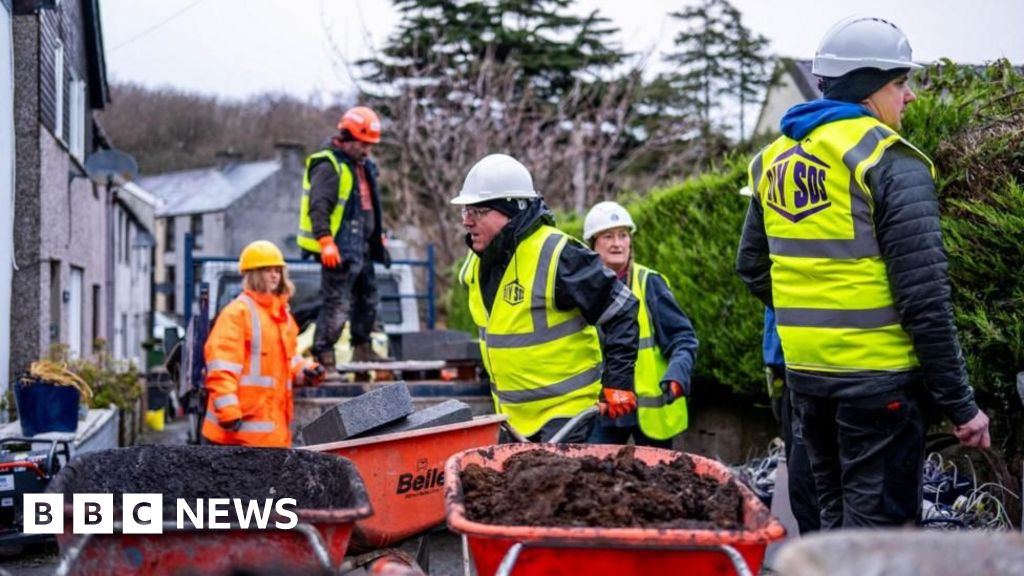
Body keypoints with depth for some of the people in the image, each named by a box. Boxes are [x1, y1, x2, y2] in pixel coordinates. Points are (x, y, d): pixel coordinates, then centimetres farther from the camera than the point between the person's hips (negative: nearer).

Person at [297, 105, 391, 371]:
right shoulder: (328, 166, -15)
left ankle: (362, 348, 33)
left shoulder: (362, 166, 16)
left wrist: (378, 238, 27)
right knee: (337, 304, -11)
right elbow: (318, 207, -22)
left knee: (368, 299, 20)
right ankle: (323, 356, -5)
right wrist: (325, 241, -30)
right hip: (338, 250, -10)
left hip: (361, 247, 10)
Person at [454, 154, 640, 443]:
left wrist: (618, 381, -16)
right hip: (511, 412, 8)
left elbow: (621, 311, -16)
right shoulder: (477, 263, 3)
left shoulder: (559, 256, -22)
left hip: (565, 412, -8)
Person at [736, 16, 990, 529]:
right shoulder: (891, 163, -13)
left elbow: (752, 267, 19)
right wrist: (960, 404, -11)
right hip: (877, 375, -7)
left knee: (836, 517, 19)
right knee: (877, 525, 0)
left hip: (804, 371, 7)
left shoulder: (775, 159, 10)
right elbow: (924, 298, -16)